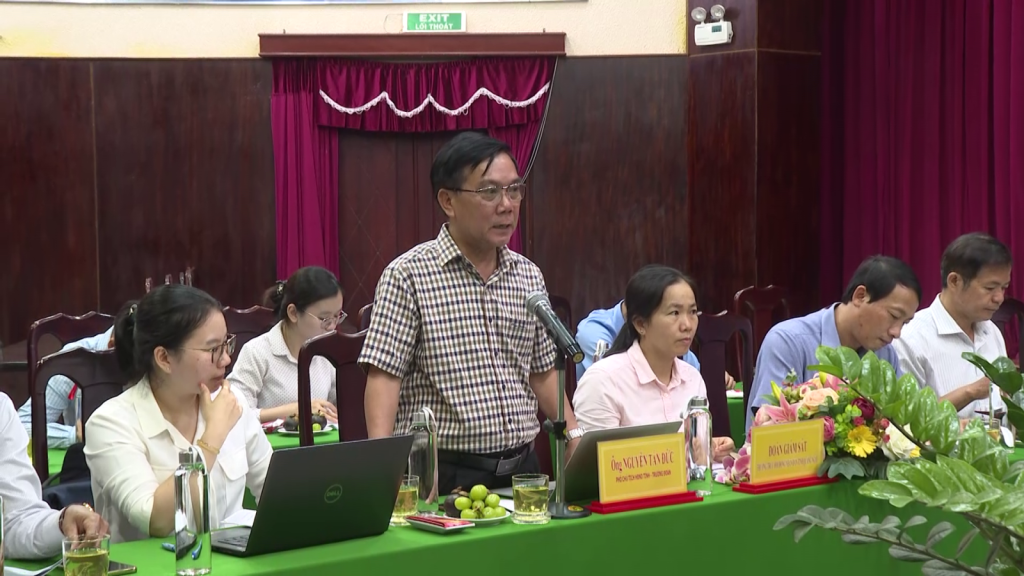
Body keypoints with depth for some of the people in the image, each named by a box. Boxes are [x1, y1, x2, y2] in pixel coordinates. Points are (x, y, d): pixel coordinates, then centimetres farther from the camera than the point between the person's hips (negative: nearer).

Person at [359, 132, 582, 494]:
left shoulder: (530, 276, 12)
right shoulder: (409, 275, -6)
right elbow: (384, 375, -11)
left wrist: (576, 438, 10)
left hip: (521, 468, 5)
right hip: (446, 475, -5)